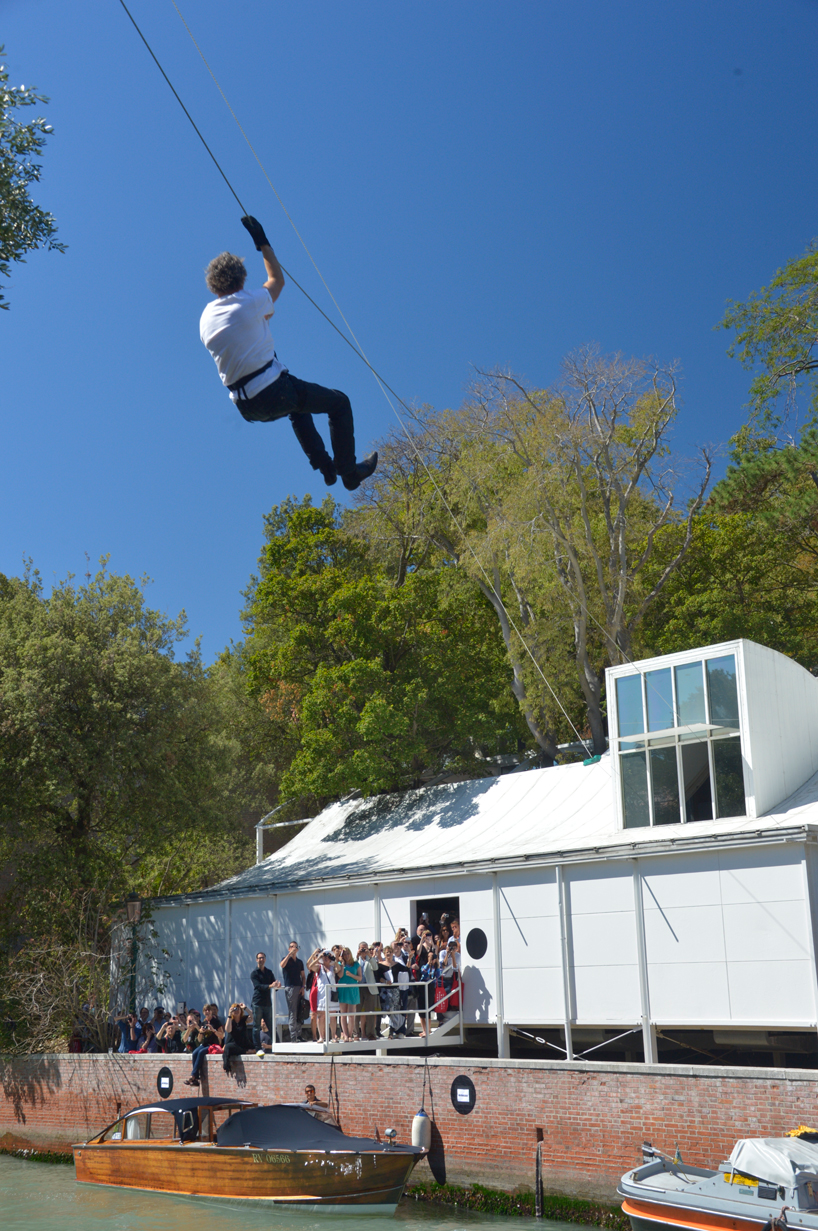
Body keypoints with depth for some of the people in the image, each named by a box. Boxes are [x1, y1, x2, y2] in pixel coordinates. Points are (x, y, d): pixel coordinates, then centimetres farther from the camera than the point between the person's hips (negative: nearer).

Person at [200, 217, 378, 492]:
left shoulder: (205, 318, 6)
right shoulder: (249, 302, -10)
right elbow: (277, 279, 11)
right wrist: (263, 243, 21)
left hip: (247, 407, 7)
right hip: (273, 394, -7)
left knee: (299, 404, 37)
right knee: (339, 402, 11)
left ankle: (322, 464, 33)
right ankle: (349, 471, 13)